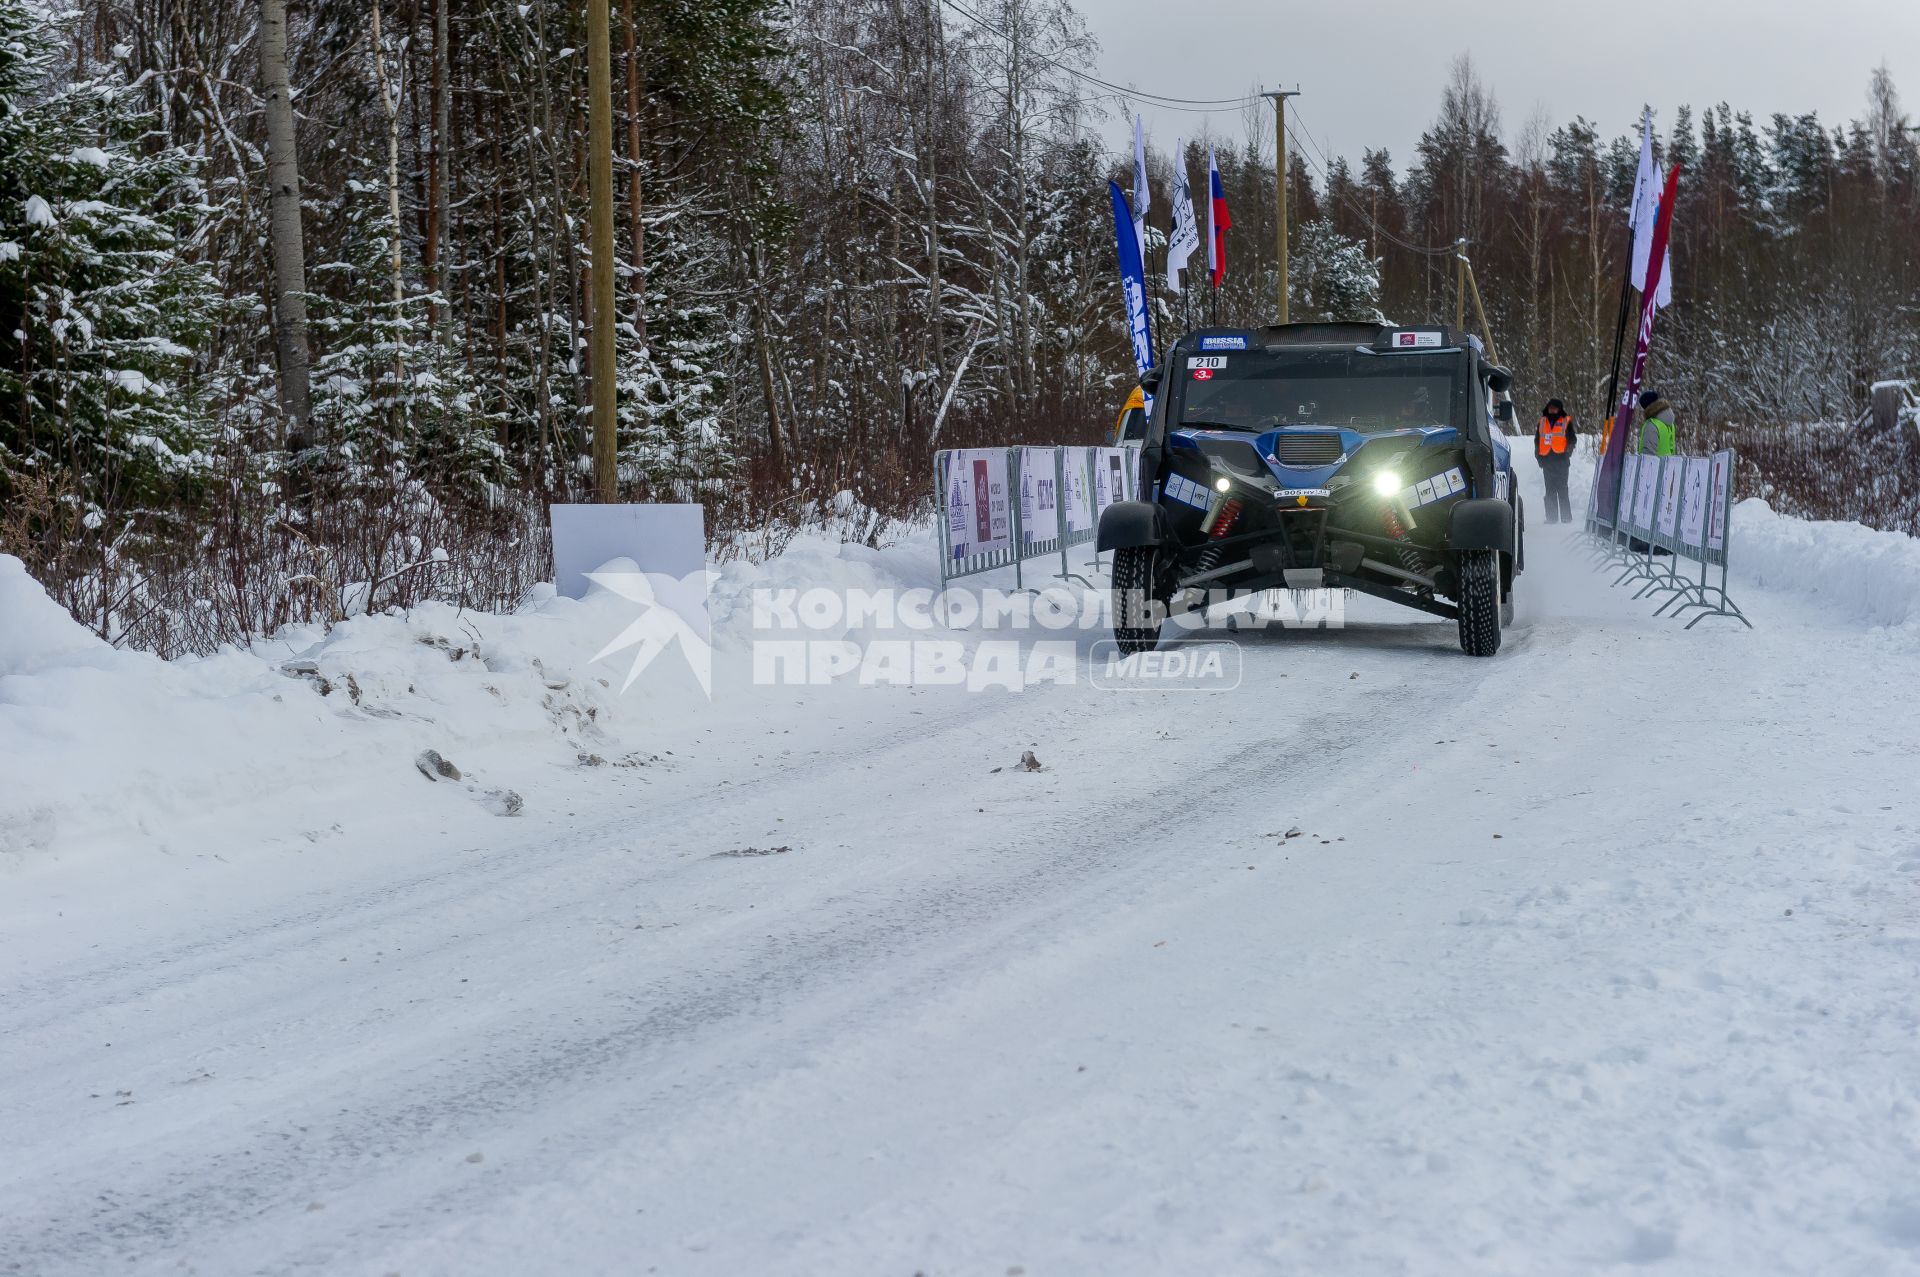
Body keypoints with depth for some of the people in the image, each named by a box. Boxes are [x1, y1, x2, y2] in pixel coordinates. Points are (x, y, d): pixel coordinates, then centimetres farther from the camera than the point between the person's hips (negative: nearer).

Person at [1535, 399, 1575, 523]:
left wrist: (1566, 454, -7)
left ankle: (1566, 518, -5)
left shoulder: (1566, 422, 3)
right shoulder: (1542, 422, 15)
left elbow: (1571, 440, 3)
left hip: (1561, 460, -4)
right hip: (1547, 461, 4)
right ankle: (1551, 518, 9)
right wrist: (1539, 456, 9)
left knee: (1562, 490, -7)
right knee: (1550, 491, 6)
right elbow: (1537, 440, 20)